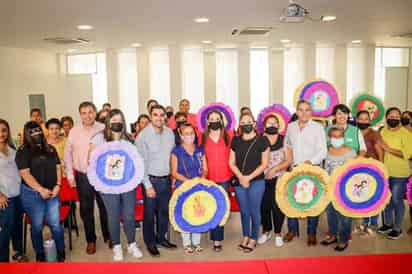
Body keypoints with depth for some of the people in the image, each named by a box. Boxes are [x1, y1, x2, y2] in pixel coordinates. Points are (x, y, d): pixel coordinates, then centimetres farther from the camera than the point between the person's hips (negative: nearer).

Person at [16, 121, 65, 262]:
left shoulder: (50, 149, 11)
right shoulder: (23, 151, -5)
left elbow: (57, 168, 10)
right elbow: (25, 174, -12)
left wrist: (57, 185, -4)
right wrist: (41, 190, -16)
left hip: (52, 193, 3)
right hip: (33, 194, -3)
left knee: (56, 224, 5)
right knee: (37, 226, 8)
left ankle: (61, 252, 19)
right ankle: (40, 255, 24)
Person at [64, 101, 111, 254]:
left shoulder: (104, 129, -4)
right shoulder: (74, 132, 2)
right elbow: (68, 154, 8)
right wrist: (70, 175, 5)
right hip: (82, 177, 2)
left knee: (105, 208, 9)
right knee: (86, 210, 10)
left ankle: (108, 237, 28)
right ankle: (90, 240, 27)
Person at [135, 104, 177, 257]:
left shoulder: (170, 133, 3)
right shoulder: (143, 136, -12)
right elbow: (141, 163, -12)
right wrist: (148, 185, -13)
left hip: (167, 179, 5)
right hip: (152, 180, -4)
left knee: (165, 211, 15)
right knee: (150, 213, 8)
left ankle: (161, 238, 34)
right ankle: (150, 243, 24)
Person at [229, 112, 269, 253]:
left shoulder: (262, 140, -6)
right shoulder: (235, 140, 4)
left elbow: (264, 164, -4)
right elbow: (231, 163, 6)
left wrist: (249, 177, -10)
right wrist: (240, 177, -8)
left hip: (257, 181, -3)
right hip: (239, 181, 3)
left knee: (254, 211, 4)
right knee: (244, 211, 13)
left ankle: (253, 239, 22)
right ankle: (245, 237, 30)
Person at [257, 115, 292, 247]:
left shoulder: (284, 140, 0)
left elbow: (289, 161, -3)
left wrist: (275, 168, -15)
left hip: (279, 179, -1)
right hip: (262, 179, 1)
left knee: (277, 206, 0)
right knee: (264, 206, 6)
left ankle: (278, 233, 18)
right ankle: (266, 231, 26)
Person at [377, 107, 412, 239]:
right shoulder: (382, 132, 6)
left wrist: (388, 149, -21)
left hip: (399, 174, -5)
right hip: (384, 172, 5)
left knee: (396, 200, 1)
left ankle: (397, 228, 17)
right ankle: (388, 223, 32)